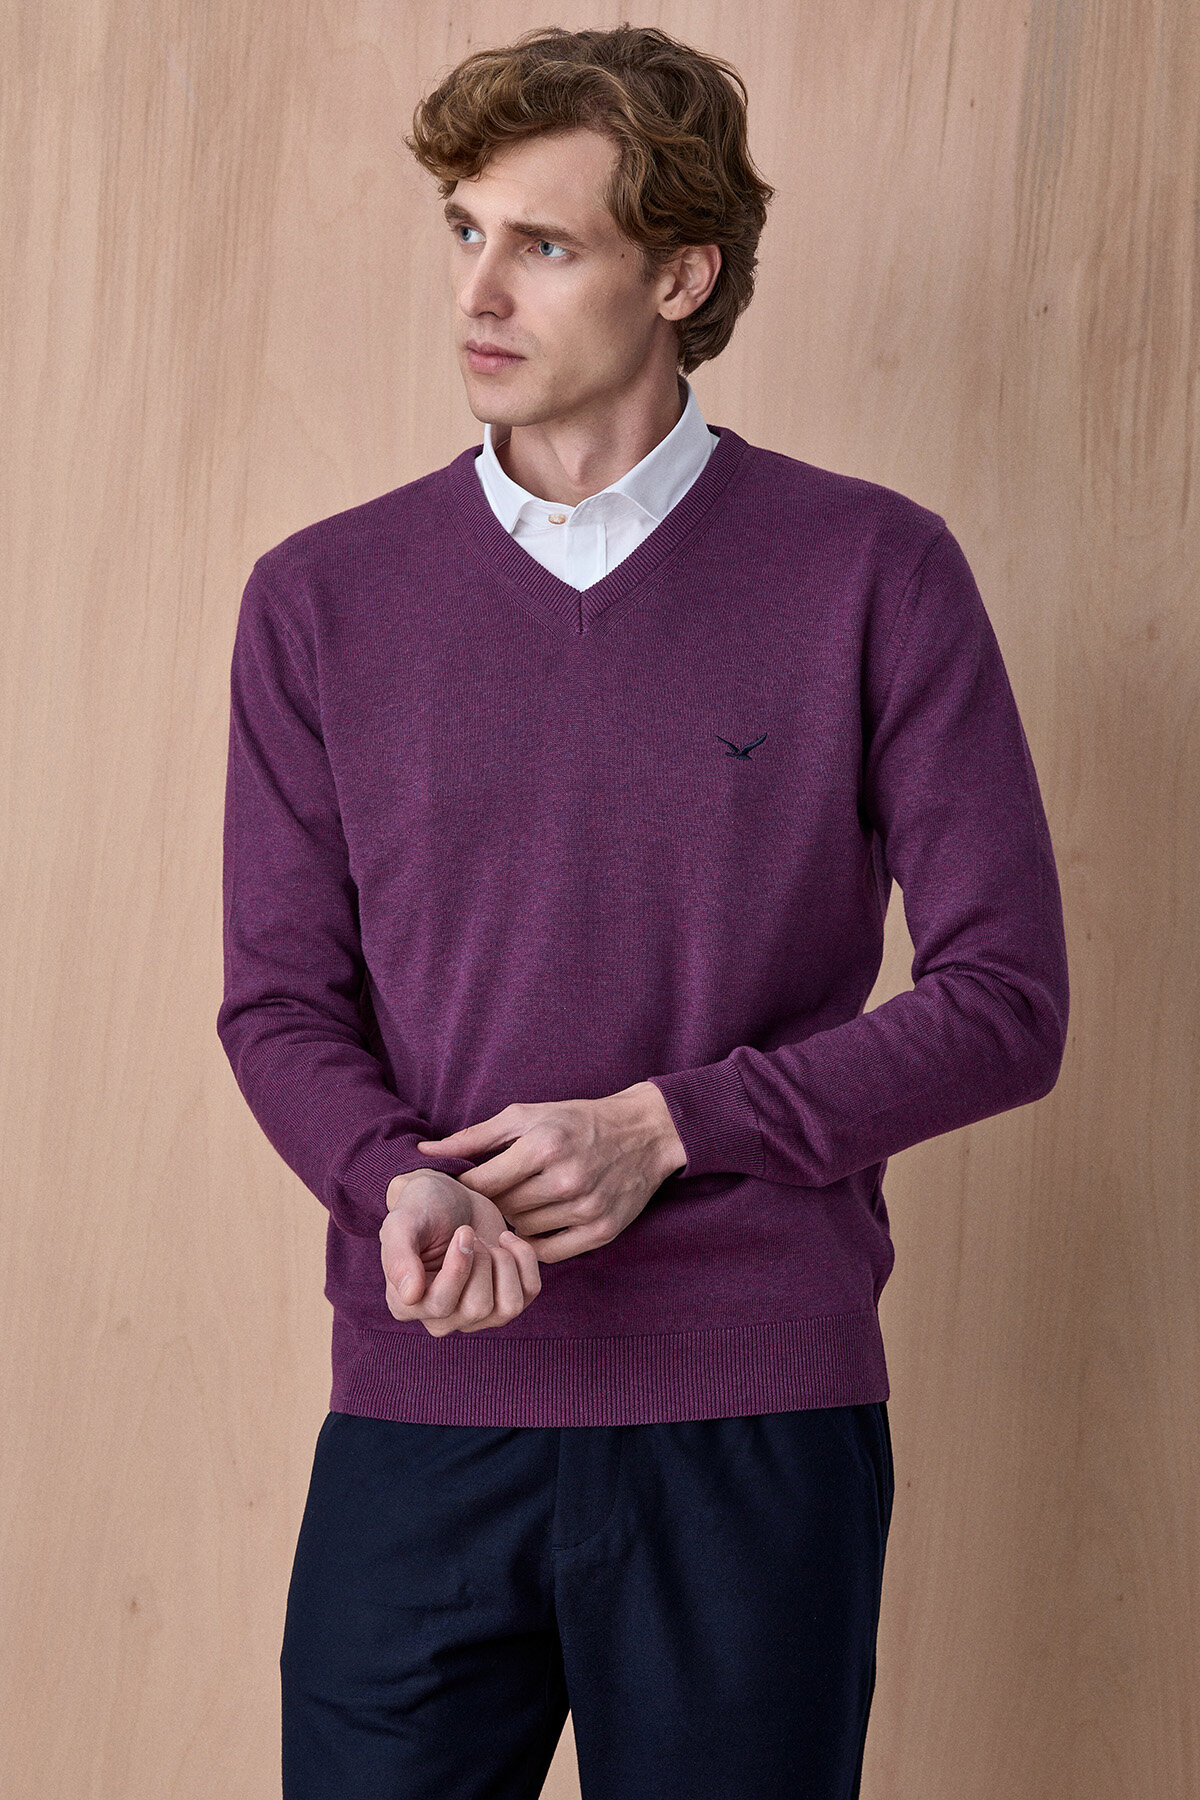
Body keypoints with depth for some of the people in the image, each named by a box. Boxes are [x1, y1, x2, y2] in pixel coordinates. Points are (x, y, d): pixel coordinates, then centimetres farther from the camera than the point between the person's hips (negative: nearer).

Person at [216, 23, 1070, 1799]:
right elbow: (281, 1003, 6)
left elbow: (1005, 999, -2)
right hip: (419, 1416, 2)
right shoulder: (322, 599, 6)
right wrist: (404, 1184, -15)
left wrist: (666, 1127, -11)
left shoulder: (874, 573, -1)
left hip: (757, 1430, -1)